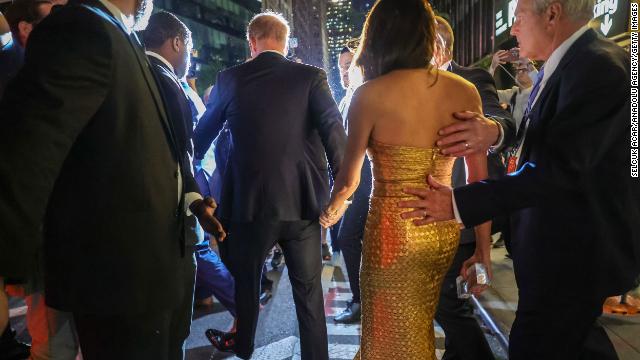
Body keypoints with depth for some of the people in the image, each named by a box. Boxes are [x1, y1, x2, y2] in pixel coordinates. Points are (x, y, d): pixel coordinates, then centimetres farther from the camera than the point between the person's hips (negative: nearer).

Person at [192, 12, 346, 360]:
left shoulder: (230, 79, 1)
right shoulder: (312, 77, -3)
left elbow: (202, 136, 12)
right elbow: (335, 135, -12)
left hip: (249, 202, 1)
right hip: (302, 202, -1)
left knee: (246, 282, 21)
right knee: (309, 289, 13)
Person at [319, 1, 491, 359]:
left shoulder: (371, 95, -14)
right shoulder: (465, 92, -2)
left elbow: (349, 180, -6)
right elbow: (480, 179, 0)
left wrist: (331, 212, 15)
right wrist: (484, 247, 10)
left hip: (395, 231, -5)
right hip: (444, 230, 5)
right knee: (418, 329, 28)